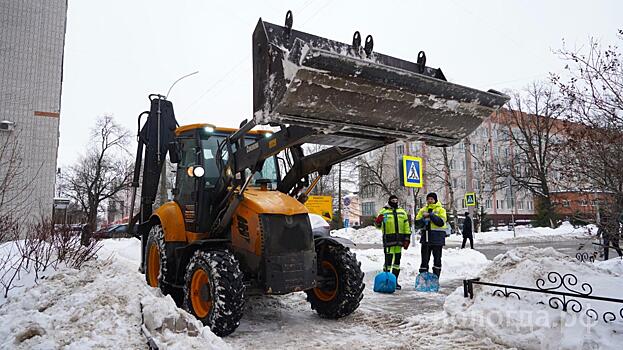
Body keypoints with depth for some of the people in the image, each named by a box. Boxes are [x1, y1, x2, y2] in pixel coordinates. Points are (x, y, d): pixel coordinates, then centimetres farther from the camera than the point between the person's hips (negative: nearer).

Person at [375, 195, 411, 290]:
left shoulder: (402, 212, 16)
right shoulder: (383, 212, 4)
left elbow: (406, 226, 16)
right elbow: (378, 226, 5)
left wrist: (407, 238, 8)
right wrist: (377, 222, -18)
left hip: (399, 239, 5)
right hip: (389, 239, -4)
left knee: (397, 260, 9)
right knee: (388, 260, -8)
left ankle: (394, 281, 18)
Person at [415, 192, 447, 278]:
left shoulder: (440, 210, 0)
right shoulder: (423, 210, 11)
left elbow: (441, 222, -15)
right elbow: (417, 222, 5)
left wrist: (431, 215, -19)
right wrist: (424, 219, -13)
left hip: (437, 237, -3)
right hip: (426, 237, 3)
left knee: (437, 259, 5)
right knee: (425, 259, 7)